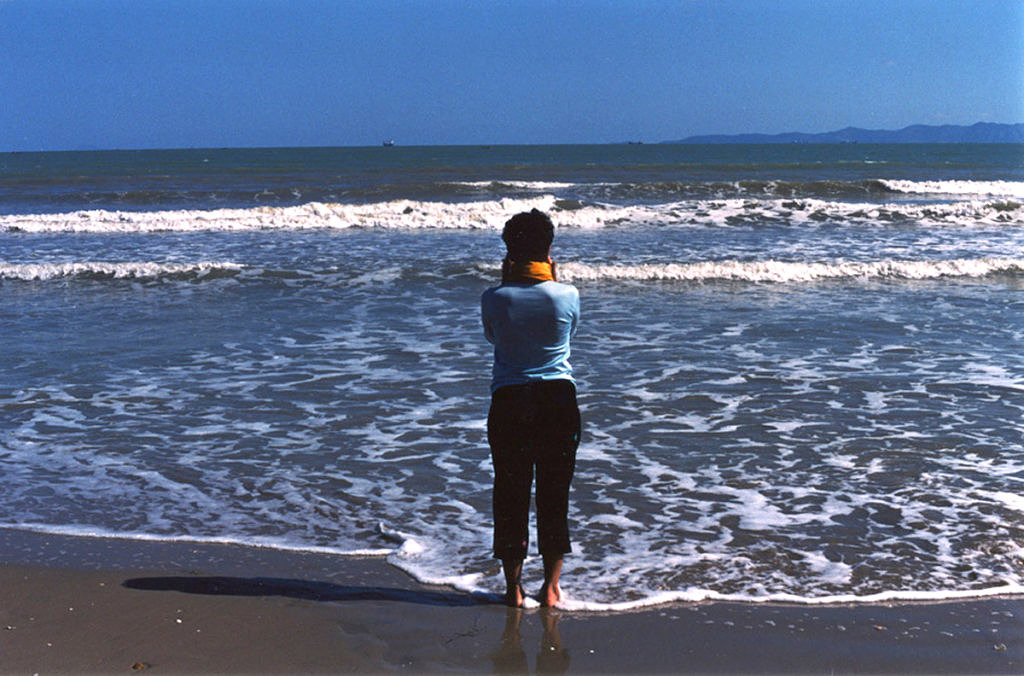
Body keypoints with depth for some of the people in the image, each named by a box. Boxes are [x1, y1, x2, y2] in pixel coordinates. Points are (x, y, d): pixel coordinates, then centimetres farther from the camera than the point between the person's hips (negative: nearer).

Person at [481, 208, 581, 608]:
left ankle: (513, 586, 16)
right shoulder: (567, 295, -7)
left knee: (510, 493, 10)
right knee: (555, 493, 11)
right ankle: (551, 586, 18)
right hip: (559, 398, 1)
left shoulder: (494, 299, -8)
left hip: (509, 401, -1)